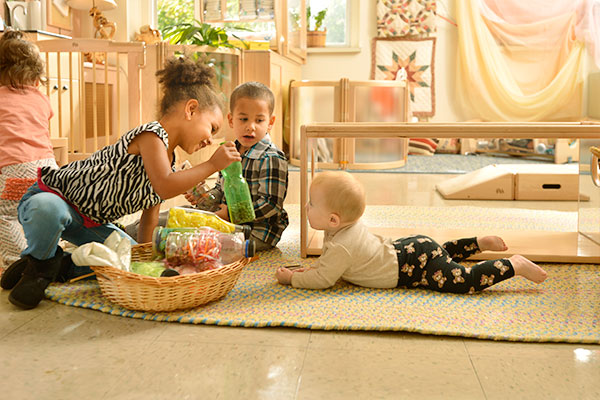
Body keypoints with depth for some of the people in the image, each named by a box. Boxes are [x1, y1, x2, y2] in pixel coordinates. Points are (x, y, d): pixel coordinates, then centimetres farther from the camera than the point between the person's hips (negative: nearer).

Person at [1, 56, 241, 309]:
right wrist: (212, 165, -29)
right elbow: (165, 187, -37)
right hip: (53, 196, -9)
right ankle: (41, 263, -10)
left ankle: (59, 265, 11)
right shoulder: (151, 135, -23)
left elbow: (151, 212, 13)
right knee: (48, 210, -43)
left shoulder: (168, 163, 7)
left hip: (92, 223, 9)